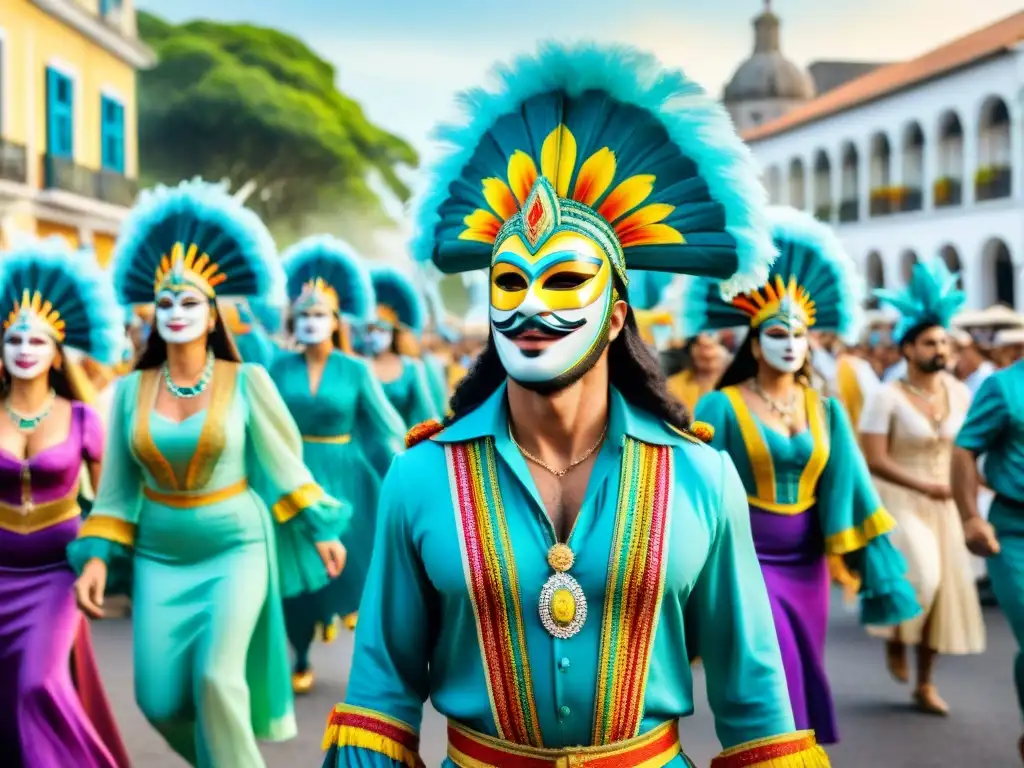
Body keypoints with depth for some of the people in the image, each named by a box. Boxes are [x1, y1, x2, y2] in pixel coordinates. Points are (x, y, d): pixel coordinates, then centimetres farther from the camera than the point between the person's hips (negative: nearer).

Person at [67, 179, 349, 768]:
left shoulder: (246, 382, -8)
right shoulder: (132, 390, 0)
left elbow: (284, 462, 0)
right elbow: (120, 485, 5)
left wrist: (321, 530, 1)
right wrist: (98, 556, -2)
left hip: (236, 547, -3)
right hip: (160, 555, 3)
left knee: (217, 678, -19)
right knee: (161, 701, 1)